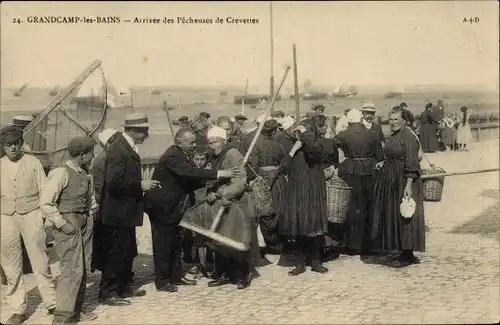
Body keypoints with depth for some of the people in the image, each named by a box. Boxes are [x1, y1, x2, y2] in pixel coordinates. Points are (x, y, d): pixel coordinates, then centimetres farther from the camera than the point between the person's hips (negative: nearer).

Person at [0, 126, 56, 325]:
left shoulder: (33, 163, 0)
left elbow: (44, 191, 1)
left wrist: (47, 215, -4)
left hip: (31, 216, -2)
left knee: (40, 263, 3)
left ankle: (52, 303, 15)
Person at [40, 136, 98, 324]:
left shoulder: (83, 174, 8)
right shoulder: (61, 173, -15)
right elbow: (45, 203, -17)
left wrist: (92, 212, 4)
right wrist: (62, 224, -17)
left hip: (83, 225, 8)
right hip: (69, 226, -8)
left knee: (82, 270, 15)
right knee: (72, 270, -9)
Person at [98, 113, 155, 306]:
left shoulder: (128, 147, 10)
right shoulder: (118, 150, -21)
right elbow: (114, 183, -27)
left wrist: (142, 185, 8)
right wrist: (140, 186, -21)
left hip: (126, 211, 10)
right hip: (118, 213, -10)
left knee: (128, 252, 19)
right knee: (115, 254, 0)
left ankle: (123, 288, 31)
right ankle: (108, 293, 10)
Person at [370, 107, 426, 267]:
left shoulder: (408, 137, -15)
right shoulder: (392, 136, 12)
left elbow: (412, 163, -20)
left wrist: (408, 185, -25)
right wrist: (383, 164, 9)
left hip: (403, 181, -10)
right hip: (391, 181, 10)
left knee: (403, 217, -3)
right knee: (393, 217, 12)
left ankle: (407, 256, 8)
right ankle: (406, 253, 22)